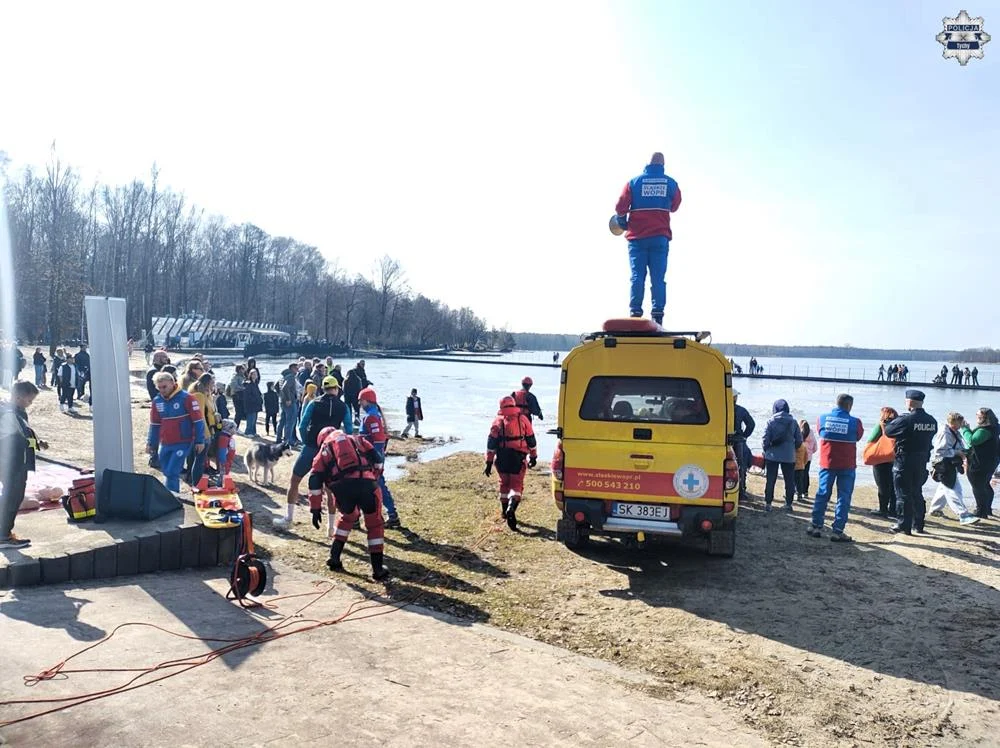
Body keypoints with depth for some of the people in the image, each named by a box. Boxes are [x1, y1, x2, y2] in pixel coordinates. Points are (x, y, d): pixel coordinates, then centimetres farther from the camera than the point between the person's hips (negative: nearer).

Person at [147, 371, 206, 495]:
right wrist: (151, 443, 14)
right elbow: (154, 424, 15)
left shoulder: (185, 398, -13)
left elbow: (198, 420, -10)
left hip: (183, 443, -6)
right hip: (164, 444, 6)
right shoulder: (157, 401, 4)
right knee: (167, 472, 12)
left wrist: (200, 441, -11)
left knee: (172, 473, -11)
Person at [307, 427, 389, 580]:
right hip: (365, 482, -1)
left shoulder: (324, 449, 28)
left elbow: (315, 480, 18)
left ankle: (334, 558, 31)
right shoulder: (357, 439, 31)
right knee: (374, 524, 18)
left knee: (347, 516, 33)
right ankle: (378, 568, 16)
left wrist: (315, 508, 19)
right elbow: (377, 459, 19)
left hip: (342, 487, 1)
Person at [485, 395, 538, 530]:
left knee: (504, 483, 19)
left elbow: (491, 443, -1)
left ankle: (505, 509, 28)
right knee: (517, 484, 0)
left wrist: (489, 463, 1)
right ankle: (511, 508, -23)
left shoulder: (498, 421, 3)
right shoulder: (523, 419, 5)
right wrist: (533, 457, 20)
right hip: (518, 457, -1)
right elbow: (531, 440, 9)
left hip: (502, 458, 1)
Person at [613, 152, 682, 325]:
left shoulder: (634, 182, 2)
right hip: (660, 237, 0)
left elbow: (621, 207, -1)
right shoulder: (670, 183, 5)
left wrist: (622, 223, 17)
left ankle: (635, 313, -4)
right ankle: (657, 316, -5)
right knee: (658, 278, 1)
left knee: (637, 276, 2)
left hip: (637, 236, 0)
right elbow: (675, 206, 18)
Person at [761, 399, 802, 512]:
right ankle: (788, 504, 12)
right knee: (789, 481, 10)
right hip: (789, 456, 1)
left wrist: (766, 450, 7)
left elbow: (766, 439, -8)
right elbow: (799, 439, 2)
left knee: (770, 480, 5)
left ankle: (768, 503, 5)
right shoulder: (793, 422, 1)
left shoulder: (771, 421, -5)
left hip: (772, 455, -1)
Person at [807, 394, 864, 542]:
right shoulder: (855, 422, -12)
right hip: (847, 466, -3)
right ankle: (837, 531, 4)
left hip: (827, 463, 3)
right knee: (843, 497, 4)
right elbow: (858, 437, 4)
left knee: (822, 494, 12)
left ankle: (816, 526, 16)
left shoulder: (823, 418, -4)